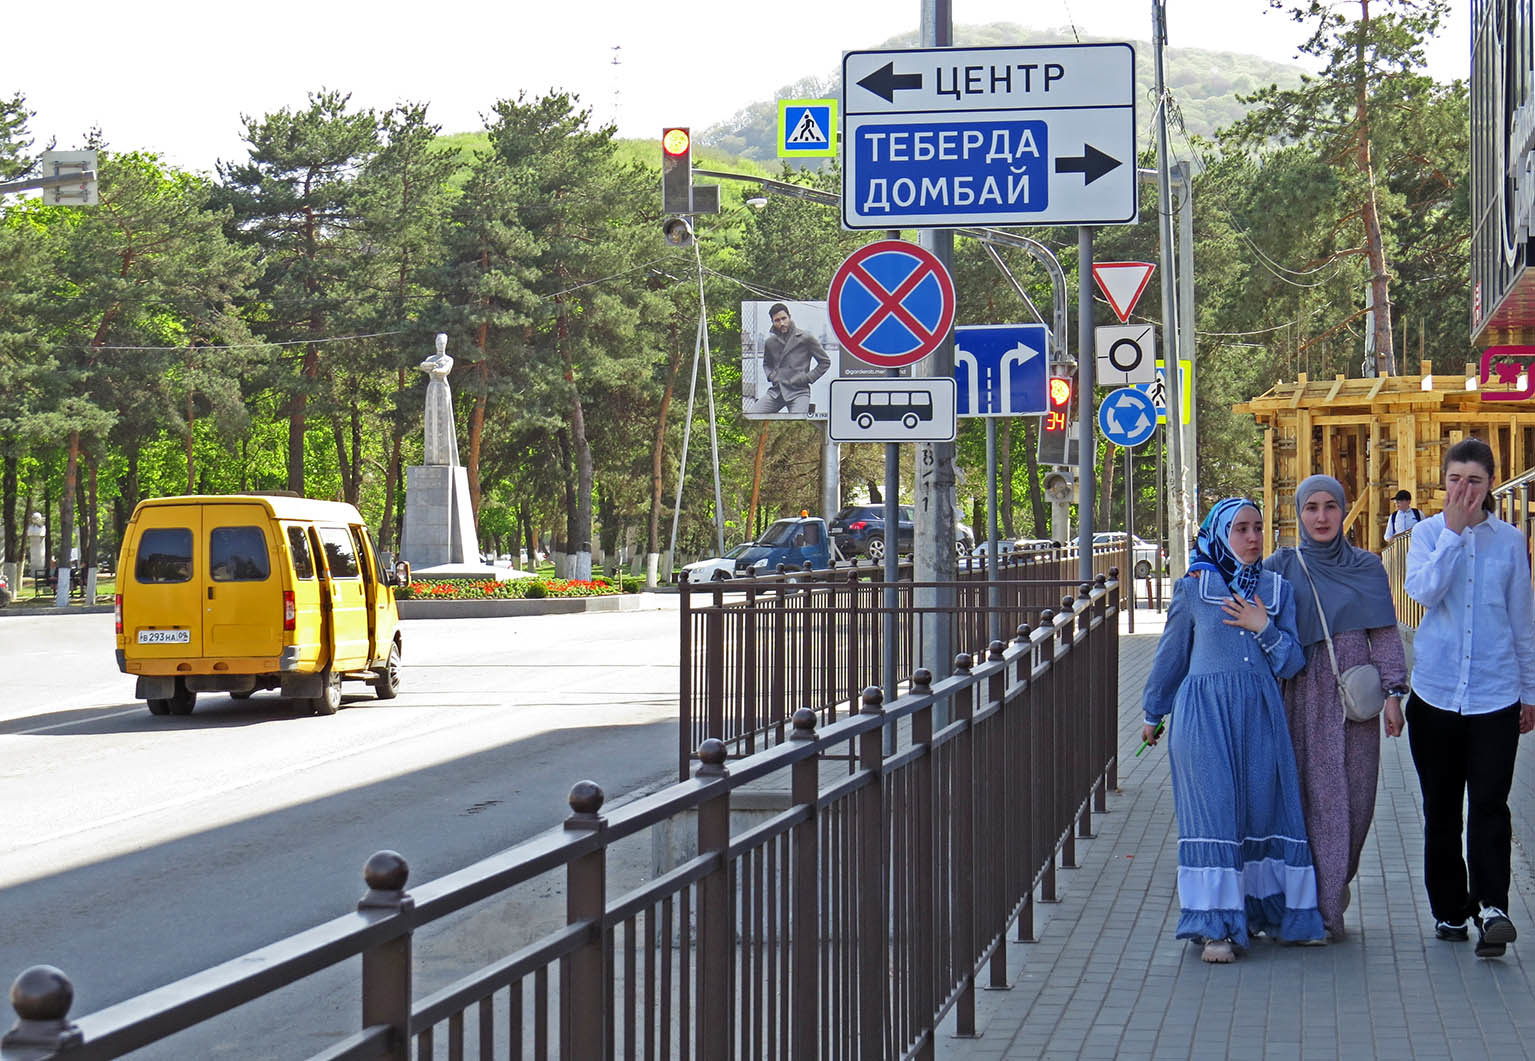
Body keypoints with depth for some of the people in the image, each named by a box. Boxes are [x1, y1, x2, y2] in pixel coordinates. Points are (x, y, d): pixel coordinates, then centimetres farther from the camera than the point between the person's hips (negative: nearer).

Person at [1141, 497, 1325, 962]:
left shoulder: (1277, 589, 10)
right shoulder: (1192, 589, 3)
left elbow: (1292, 662, 7)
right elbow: (1171, 654, 14)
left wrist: (1264, 629, -10)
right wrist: (1154, 713, 22)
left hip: (1261, 713, 3)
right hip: (1205, 712, -3)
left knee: (1266, 804, 3)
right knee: (1212, 808, -8)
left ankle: (1271, 911, 18)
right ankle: (1216, 927, -7)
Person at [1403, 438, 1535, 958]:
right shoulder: (1428, 533, 3)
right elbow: (1423, 589, -16)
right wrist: (1454, 530, -18)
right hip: (1435, 693, 1)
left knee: (1489, 803, -13)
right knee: (1441, 808, 8)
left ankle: (1491, 906, -17)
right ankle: (1449, 909, 18)